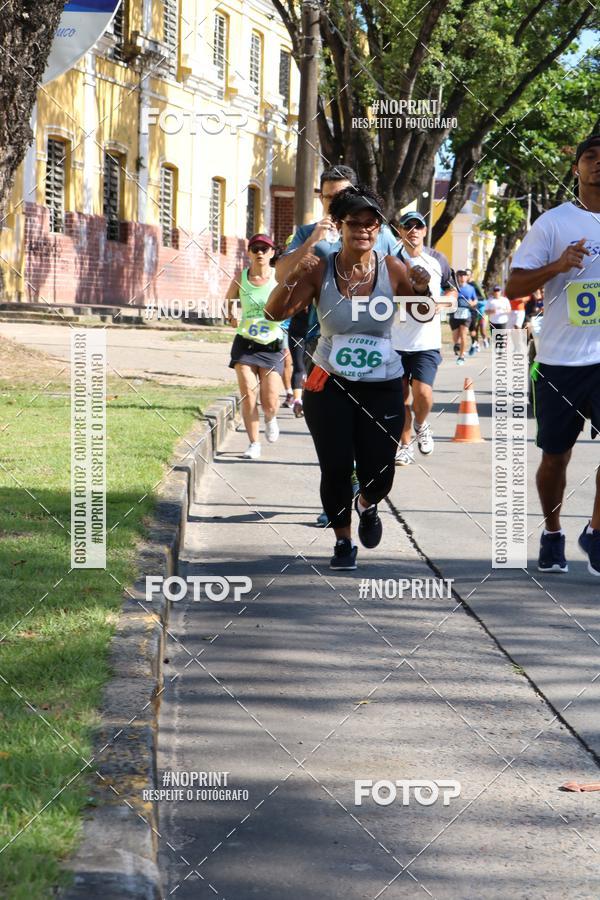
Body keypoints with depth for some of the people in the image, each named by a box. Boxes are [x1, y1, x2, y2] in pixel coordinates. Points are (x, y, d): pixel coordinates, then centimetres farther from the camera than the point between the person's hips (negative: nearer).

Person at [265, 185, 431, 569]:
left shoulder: (392, 269, -7)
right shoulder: (320, 270, -8)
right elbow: (275, 312, -9)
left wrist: (422, 290, -20)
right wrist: (293, 278, -26)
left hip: (383, 389, 0)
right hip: (330, 386, 0)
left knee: (379, 475, 0)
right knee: (336, 469, -4)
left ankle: (367, 505, 38)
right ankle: (343, 541, 22)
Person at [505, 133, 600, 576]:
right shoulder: (553, 222, -1)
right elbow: (514, 287, -4)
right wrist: (558, 266, -19)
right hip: (560, 360, -1)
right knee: (556, 454, 10)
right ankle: (552, 535, 29)